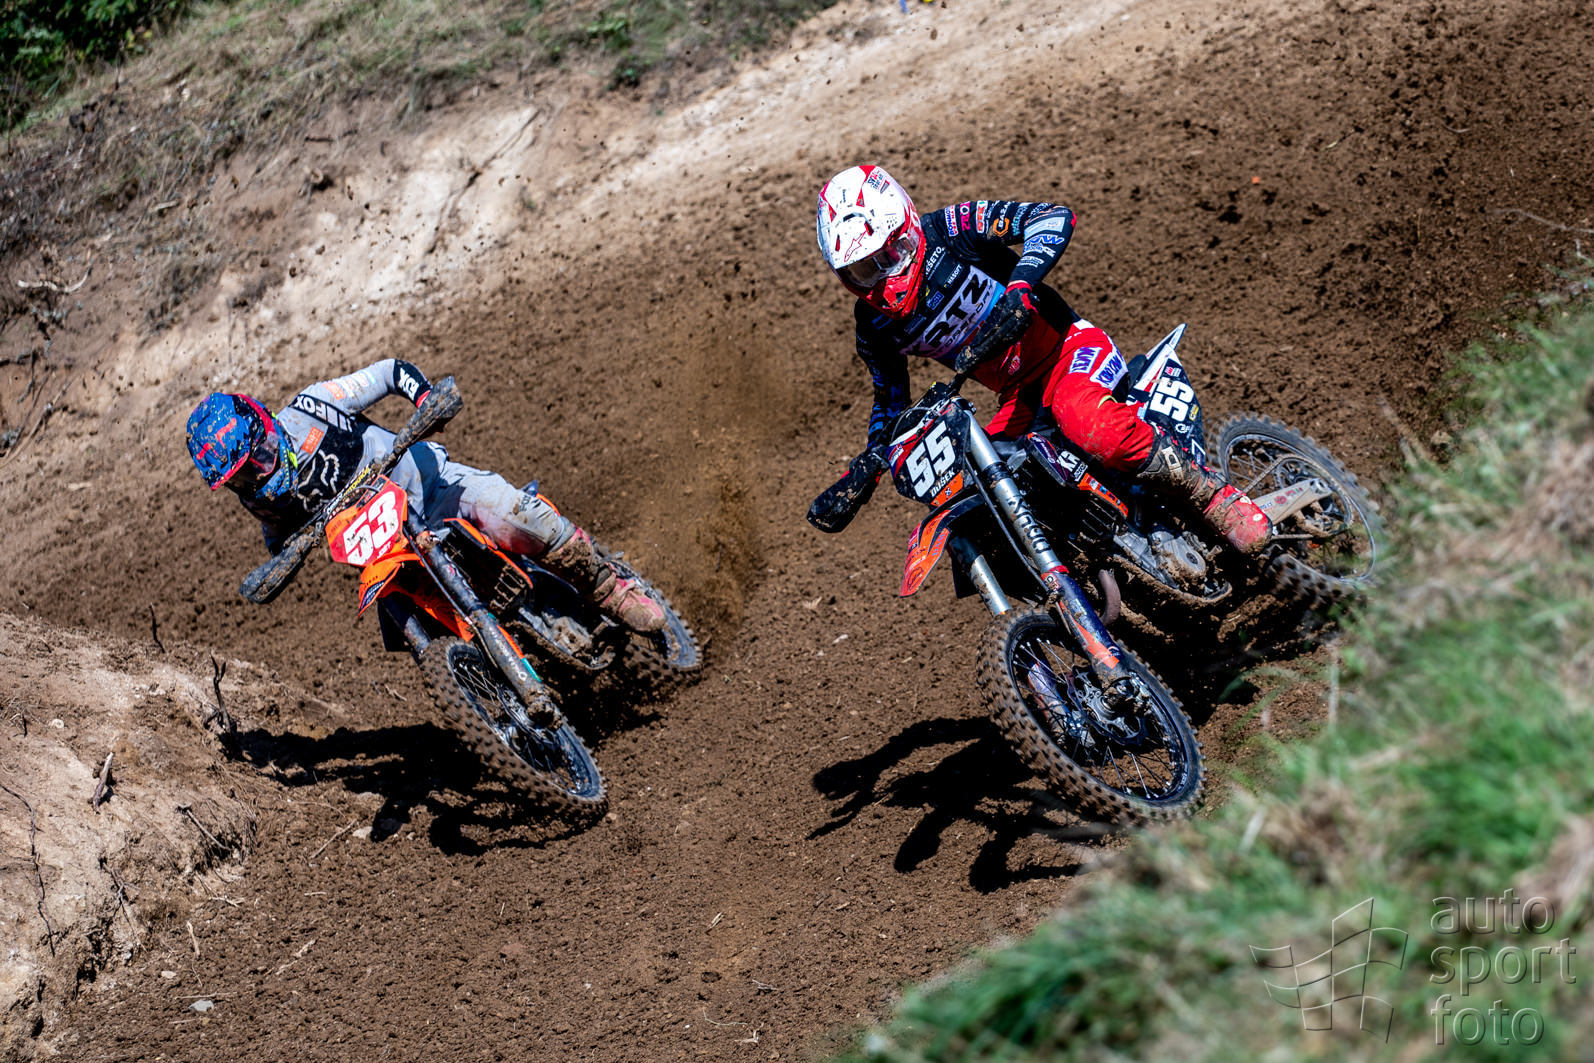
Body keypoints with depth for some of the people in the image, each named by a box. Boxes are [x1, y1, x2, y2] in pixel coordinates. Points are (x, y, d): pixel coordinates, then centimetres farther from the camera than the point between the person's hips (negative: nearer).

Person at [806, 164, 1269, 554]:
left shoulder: (949, 230, -13)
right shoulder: (874, 325, 2)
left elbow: (1053, 217, -19)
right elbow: (890, 401, 14)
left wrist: (1019, 289, -33)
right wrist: (860, 476, 1)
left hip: (1066, 349, -6)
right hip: (1018, 396, 6)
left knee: (1092, 427, -38)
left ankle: (1219, 498, -26)